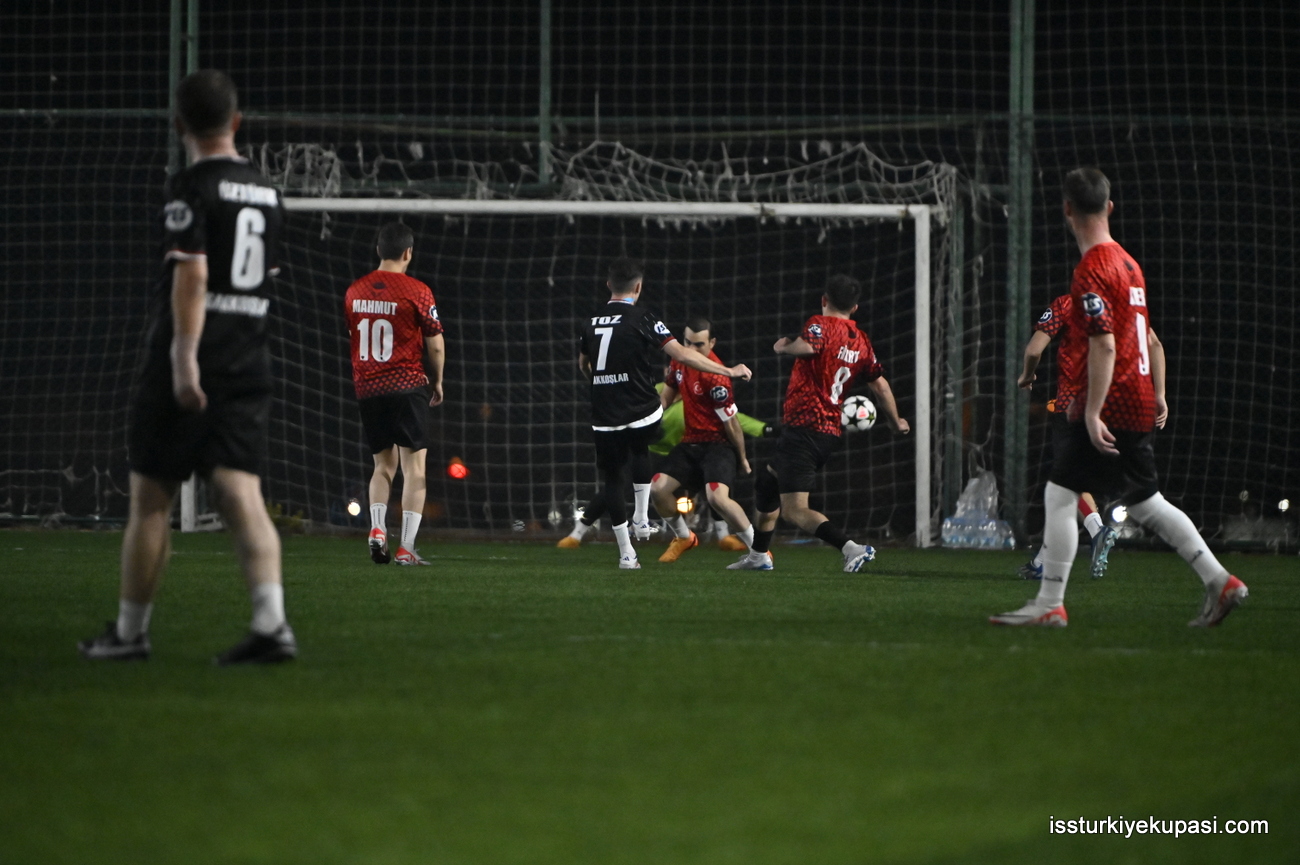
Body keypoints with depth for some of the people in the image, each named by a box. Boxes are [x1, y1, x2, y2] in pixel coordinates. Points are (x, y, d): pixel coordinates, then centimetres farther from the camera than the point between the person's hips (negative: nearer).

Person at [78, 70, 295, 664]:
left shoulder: (190, 188, -9)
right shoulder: (266, 193, 13)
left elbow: (191, 276, -19)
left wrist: (185, 357, -23)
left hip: (184, 367, -6)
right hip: (249, 364, 6)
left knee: (150, 499, 5)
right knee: (241, 493, -3)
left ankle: (130, 631, 14)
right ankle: (271, 622, -21)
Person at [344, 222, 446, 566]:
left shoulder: (355, 291, 6)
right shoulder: (416, 292, -9)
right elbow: (435, 346, -5)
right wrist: (437, 383, 11)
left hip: (366, 388, 5)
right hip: (407, 386, -5)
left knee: (383, 465, 17)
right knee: (414, 467, 0)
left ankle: (377, 527, -5)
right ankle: (406, 547, -7)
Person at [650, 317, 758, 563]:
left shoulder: (715, 378, -24)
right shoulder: (680, 362, 1)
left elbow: (731, 423, -15)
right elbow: (666, 395, 18)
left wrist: (742, 458, -7)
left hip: (718, 444, -8)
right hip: (690, 442, 8)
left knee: (717, 496, -28)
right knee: (658, 488, -5)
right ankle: (684, 538, 21)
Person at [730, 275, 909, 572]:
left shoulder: (821, 324, -9)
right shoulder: (861, 341, 11)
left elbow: (807, 346, -32)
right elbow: (880, 385, 16)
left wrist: (784, 345, -10)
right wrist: (896, 422, 30)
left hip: (802, 427, -9)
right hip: (830, 432, 9)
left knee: (795, 511, -12)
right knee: (766, 482, 28)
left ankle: (851, 548, -28)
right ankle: (758, 555, 37)